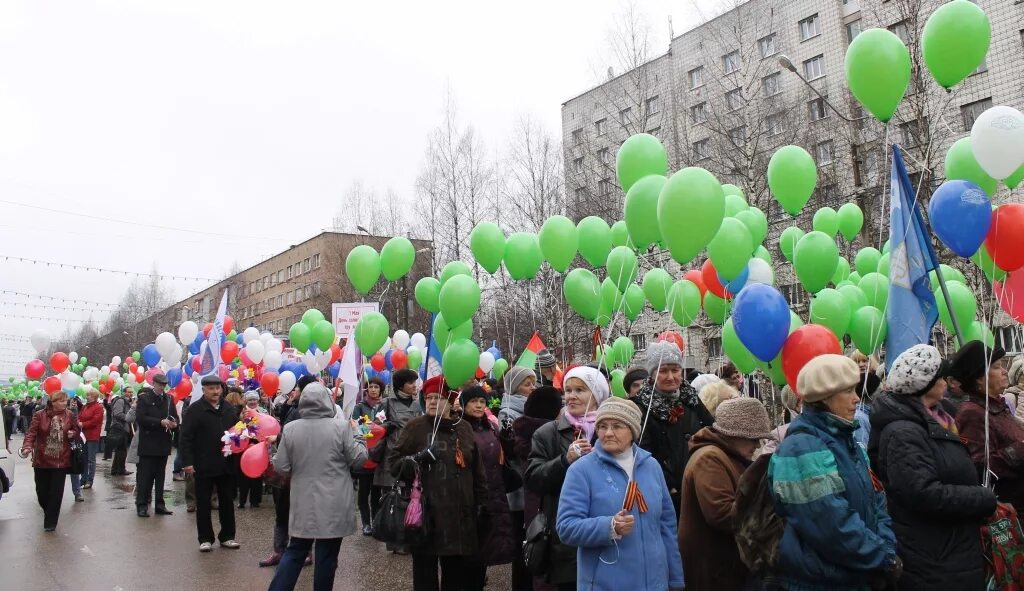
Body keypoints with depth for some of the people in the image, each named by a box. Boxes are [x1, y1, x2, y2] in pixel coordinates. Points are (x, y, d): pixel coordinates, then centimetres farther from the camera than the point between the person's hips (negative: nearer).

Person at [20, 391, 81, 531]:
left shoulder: (69, 415, 0)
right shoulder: (39, 415, -8)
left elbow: (77, 429, 12)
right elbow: (31, 432, -14)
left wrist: (73, 433, -10)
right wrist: (27, 447, -30)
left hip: (61, 460, 1)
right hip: (41, 460, 0)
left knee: (56, 493, 0)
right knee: (41, 491, 10)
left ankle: (50, 522, 9)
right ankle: (50, 513, 37)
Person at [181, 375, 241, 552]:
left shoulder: (230, 409, 7)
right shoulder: (195, 409, -6)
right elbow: (186, 437, -10)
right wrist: (188, 462, -16)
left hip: (227, 464, 4)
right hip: (204, 465, -4)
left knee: (227, 502, 11)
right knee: (203, 504, 6)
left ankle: (227, 536, 22)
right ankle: (205, 539, 16)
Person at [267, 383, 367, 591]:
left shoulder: (290, 429, -4)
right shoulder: (341, 427, -12)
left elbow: (281, 467, 1)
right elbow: (359, 458, -5)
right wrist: (356, 433, 9)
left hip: (303, 504, 3)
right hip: (334, 505, -3)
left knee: (295, 552, 17)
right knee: (326, 556, 8)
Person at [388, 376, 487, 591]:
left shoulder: (464, 429, 11)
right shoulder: (415, 427, 0)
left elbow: (477, 471, 17)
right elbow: (394, 462, -2)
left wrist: (481, 502, 14)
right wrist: (418, 459, -19)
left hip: (459, 516, 4)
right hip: (426, 514, -4)